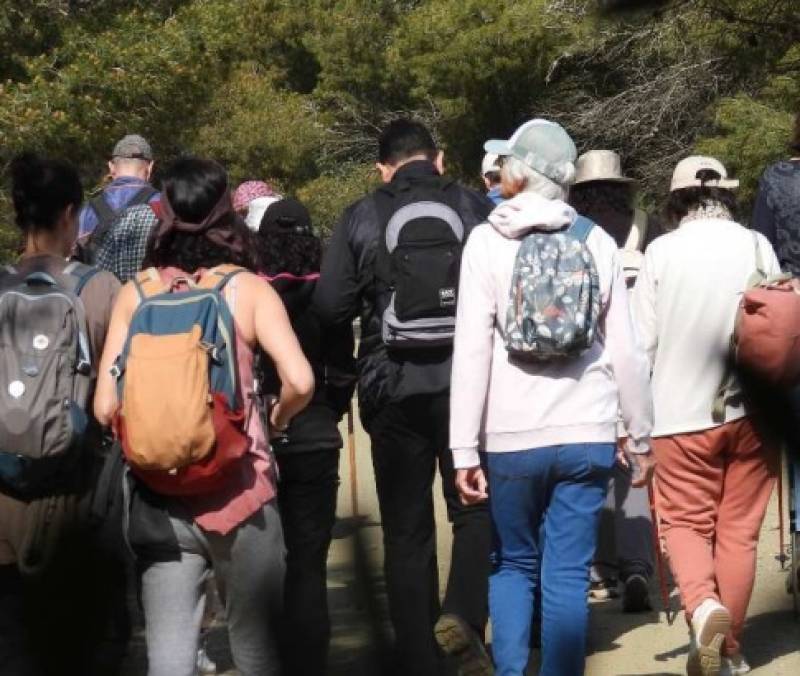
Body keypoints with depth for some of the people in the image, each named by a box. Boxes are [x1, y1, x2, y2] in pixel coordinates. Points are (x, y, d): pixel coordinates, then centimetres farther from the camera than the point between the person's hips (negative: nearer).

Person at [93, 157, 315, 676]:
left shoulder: (136, 293, 1)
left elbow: (106, 407, -4)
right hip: (239, 488, -1)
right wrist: (275, 421, 7)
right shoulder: (248, 289, -2)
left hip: (159, 492, 1)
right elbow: (299, 382, -14)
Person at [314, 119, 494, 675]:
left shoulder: (362, 218, -1)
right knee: (475, 508, 14)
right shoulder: (475, 209, -2)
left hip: (394, 389, 1)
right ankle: (463, 614, -10)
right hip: (467, 383, 0)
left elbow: (330, 306, -4)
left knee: (406, 529, 10)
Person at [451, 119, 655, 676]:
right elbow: (627, 351, 3)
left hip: (512, 437, -1)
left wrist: (465, 448, -7)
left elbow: (473, 349, -8)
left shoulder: (488, 241, -3)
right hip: (587, 435, 1)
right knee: (568, 575, 4)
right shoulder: (598, 242, 4)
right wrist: (642, 437, 12)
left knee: (513, 565, 14)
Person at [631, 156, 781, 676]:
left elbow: (643, 342, -2)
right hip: (751, 410, 1)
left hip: (684, 412, -1)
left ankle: (704, 606, -17)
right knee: (739, 531, 10)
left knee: (686, 522, 10)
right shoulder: (757, 246, 0)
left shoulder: (662, 251, -3)